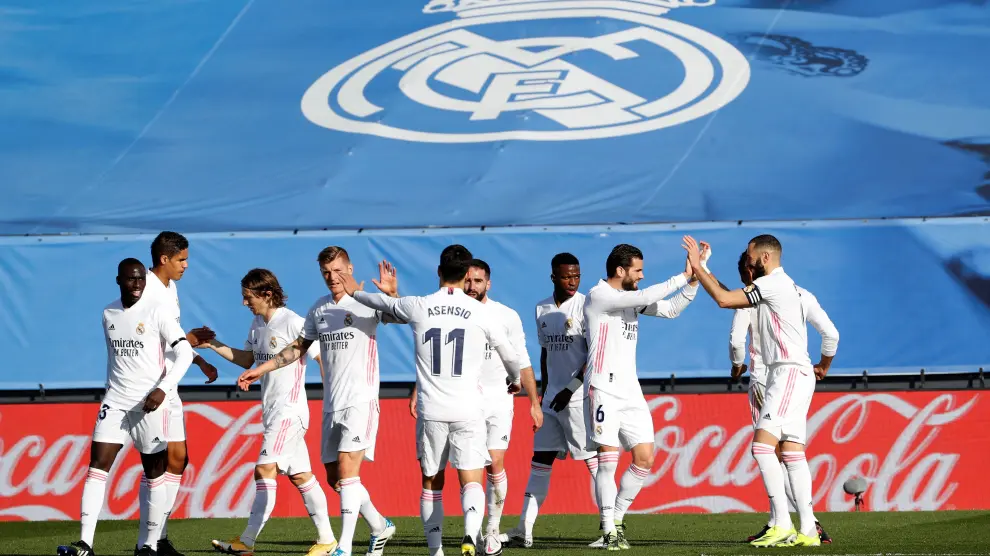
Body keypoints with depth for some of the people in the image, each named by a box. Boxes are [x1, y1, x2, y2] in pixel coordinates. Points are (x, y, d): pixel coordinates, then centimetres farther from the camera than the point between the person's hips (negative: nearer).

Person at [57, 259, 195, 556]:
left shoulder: (157, 312, -6)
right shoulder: (109, 314, 10)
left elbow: (185, 353, -9)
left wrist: (163, 389, -18)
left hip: (149, 404, -4)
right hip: (115, 402, 4)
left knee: (154, 474, 1)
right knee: (97, 467, -7)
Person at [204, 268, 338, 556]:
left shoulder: (293, 323, -14)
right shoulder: (257, 324, 12)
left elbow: (323, 358, -12)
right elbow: (247, 360, 21)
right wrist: (213, 345, 12)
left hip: (290, 411, -9)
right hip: (272, 411, 9)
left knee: (265, 469, -14)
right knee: (300, 475, 9)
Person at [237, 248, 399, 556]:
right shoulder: (318, 309, 12)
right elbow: (298, 347, 22)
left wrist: (393, 295, -40)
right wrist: (259, 370, 19)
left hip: (361, 400, -7)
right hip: (331, 404, 7)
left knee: (347, 469, -18)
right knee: (334, 478, 9)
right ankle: (380, 526, 29)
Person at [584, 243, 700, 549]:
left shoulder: (630, 298, 14)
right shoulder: (598, 296, -10)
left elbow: (670, 309, 17)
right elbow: (646, 297, -21)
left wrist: (694, 280, 5)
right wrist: (684, 276, -14)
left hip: (631, 392, 8)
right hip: (604, 391, -8)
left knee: (645, 459, 2)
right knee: (608, 460, -9)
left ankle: (617, 517, 17)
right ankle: (609, 531, -3)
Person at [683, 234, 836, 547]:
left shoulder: (772, 283, -10)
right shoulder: (786, 285, 21)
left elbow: (723, 299, -14)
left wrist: (697, 268, -6)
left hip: (788, 373, -10)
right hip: (793, 374, 10)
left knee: (762, 445, -16)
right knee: (792, 452, 5)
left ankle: (782, 525, -21)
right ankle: (807, 530, 1)